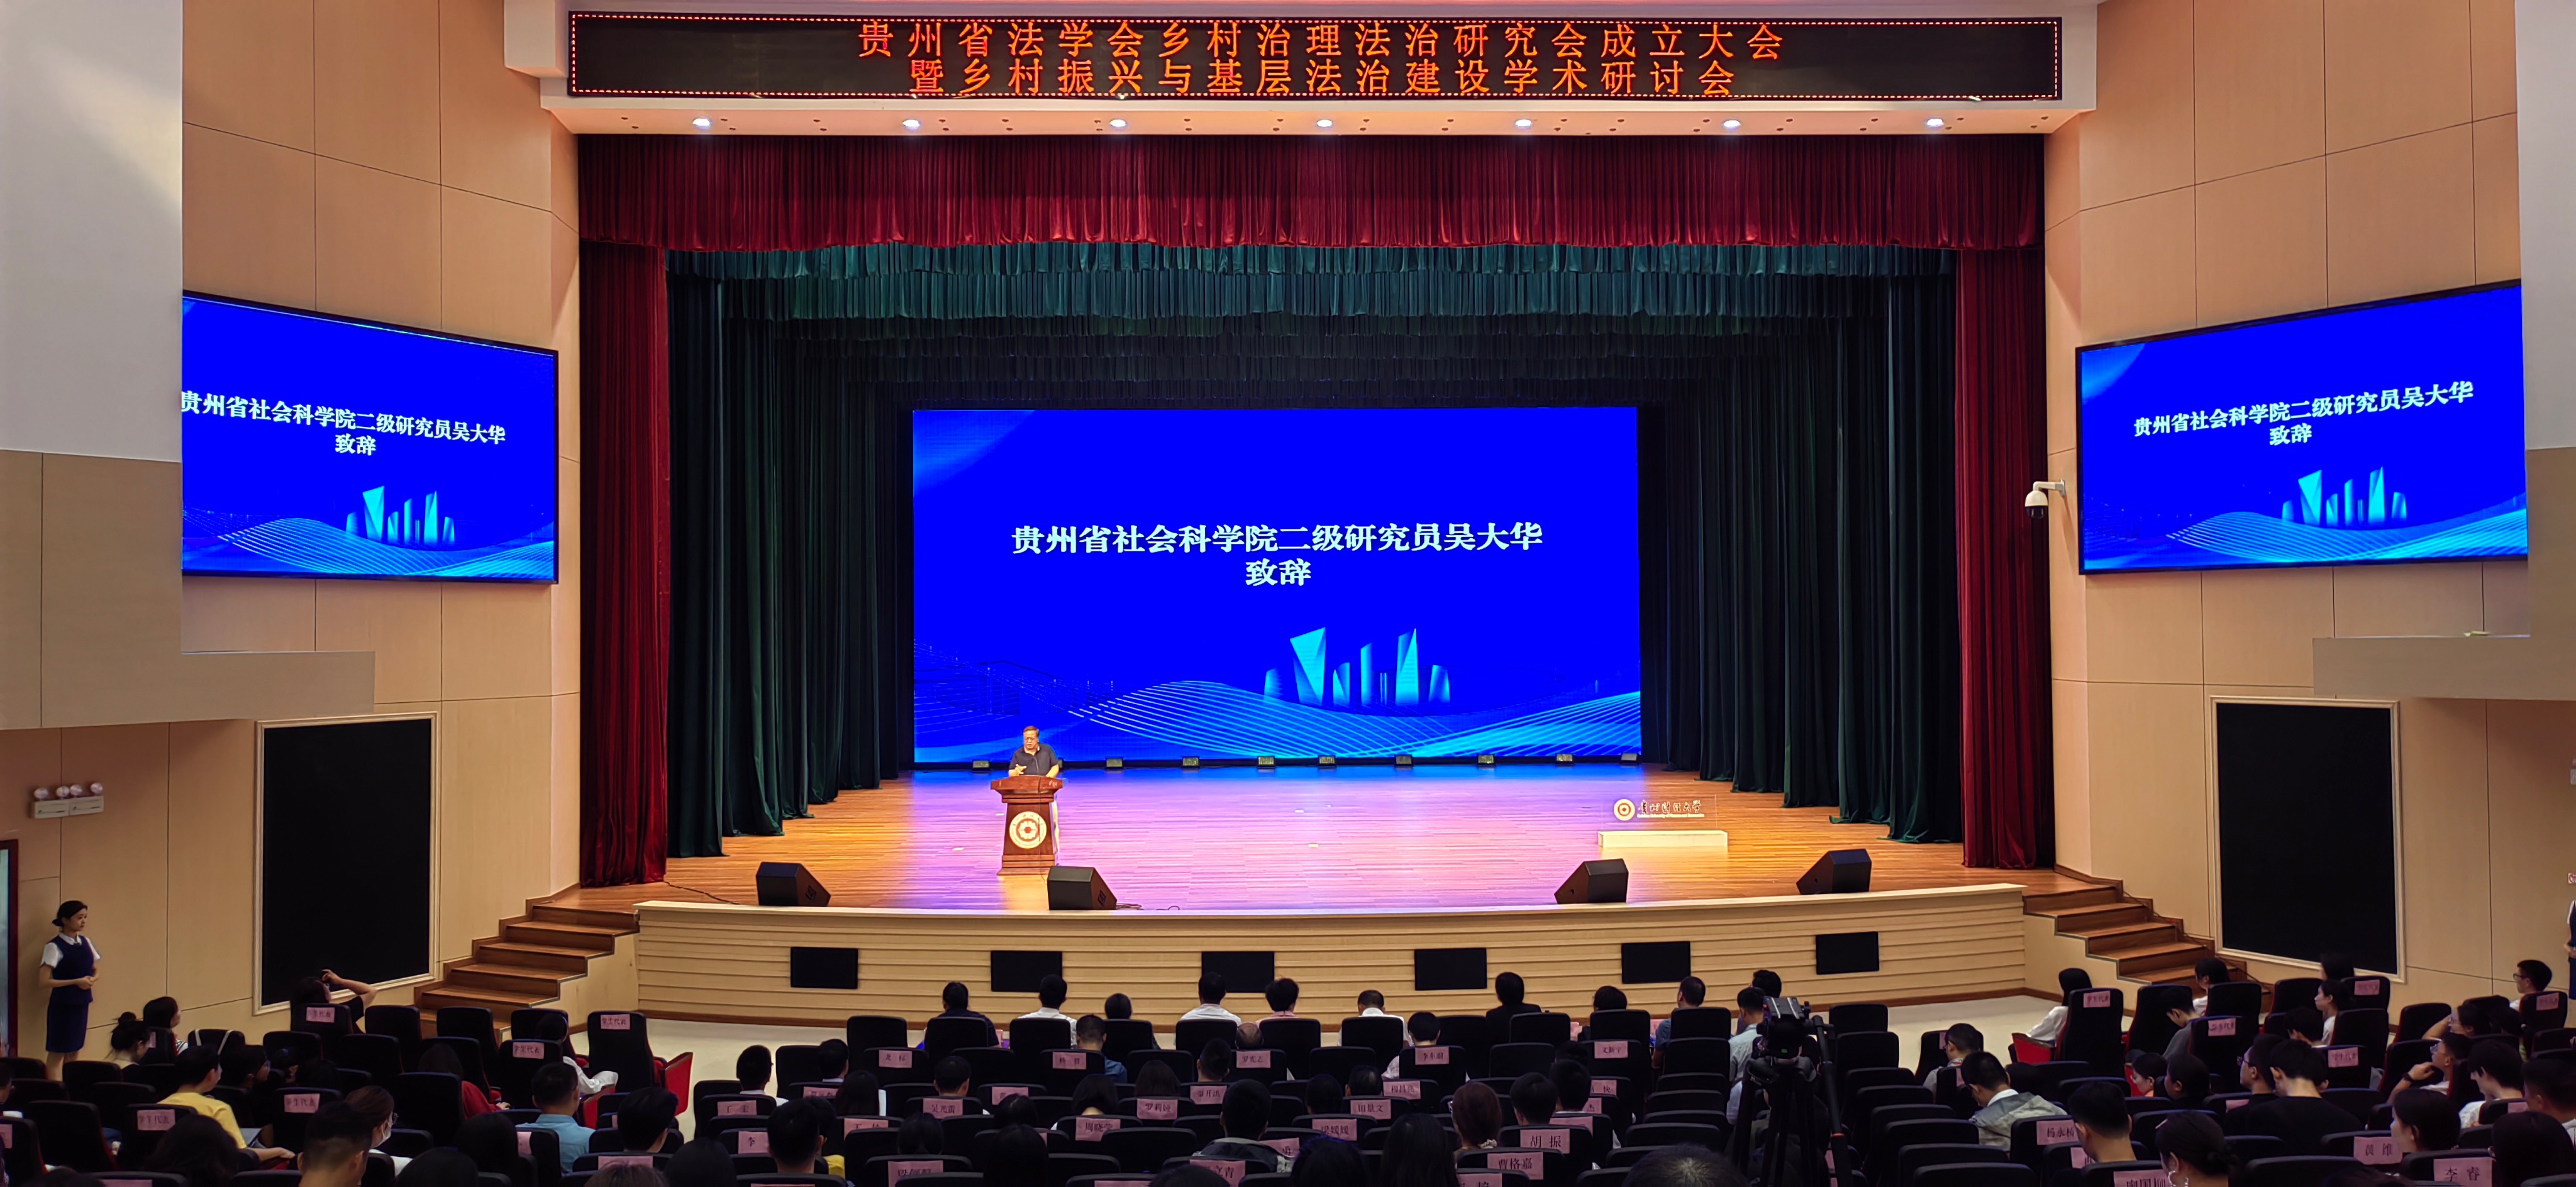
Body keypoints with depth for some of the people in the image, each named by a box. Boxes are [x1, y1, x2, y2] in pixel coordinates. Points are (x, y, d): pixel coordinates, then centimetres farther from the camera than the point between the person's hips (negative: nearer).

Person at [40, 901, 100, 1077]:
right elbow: (43, 982, -17)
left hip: (82, 1003, 6)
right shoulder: (54, 947, -12)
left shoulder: (86, 943, 7)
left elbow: (95, 972, 17)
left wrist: (92, 980, -5)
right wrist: (76, 982, -20)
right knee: (56, 1053, -1)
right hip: (62, 1005, -6)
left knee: (75, 1052, 12)